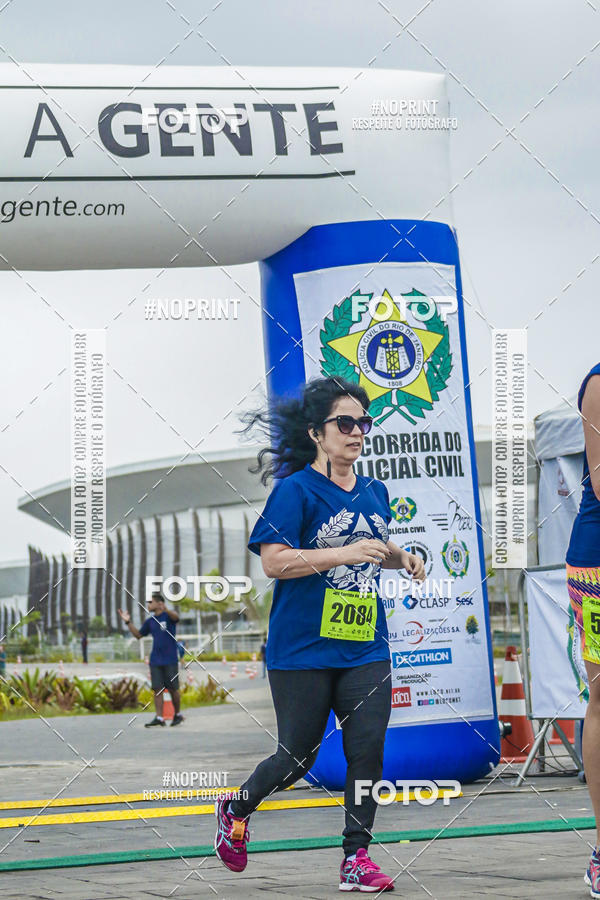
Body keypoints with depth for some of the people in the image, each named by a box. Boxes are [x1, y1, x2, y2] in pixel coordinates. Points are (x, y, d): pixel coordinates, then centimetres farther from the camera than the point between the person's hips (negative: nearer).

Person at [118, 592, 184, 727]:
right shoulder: (150, 621, 12)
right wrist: (128, 622, 8)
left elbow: (176, 617, -29)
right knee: (158, 689, -2)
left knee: (173, 689, 2)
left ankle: (178, 715, 18)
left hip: (170, 660, -5)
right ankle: (159, 718, -4)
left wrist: (166, 610, -51)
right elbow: (138, 634, 21)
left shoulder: (168, 616, -5)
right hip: (155, 661, 5)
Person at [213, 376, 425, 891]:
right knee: (298, 757, 4)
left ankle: (357, 857, 4)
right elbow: (273, 561, -17)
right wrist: (344, 554, -23)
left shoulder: (375, 492, 12)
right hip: (303, 650, -5)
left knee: (368, 749, -5)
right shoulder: (296, 490, -9)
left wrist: (403, 559, 10)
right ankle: (235, 809, 32)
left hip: (366, 649, 5)